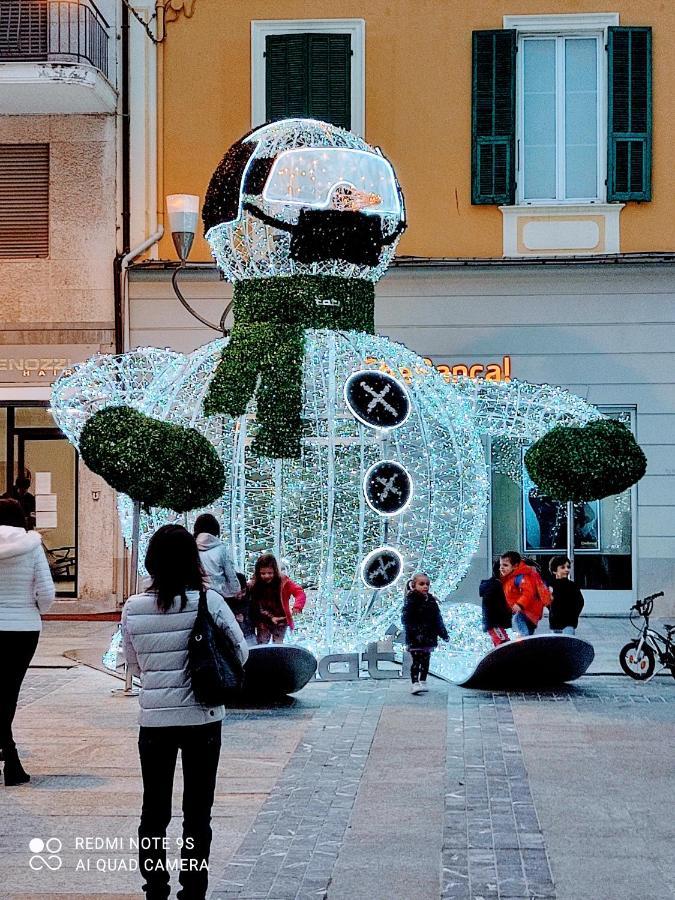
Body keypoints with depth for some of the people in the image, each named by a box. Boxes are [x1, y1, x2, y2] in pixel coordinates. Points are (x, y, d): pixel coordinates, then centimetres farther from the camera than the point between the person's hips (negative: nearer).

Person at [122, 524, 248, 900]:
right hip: (202, 719, -1)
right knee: (198, 813, 10)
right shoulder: (209, 602, -12)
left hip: (154, 720, 1)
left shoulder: (133, 608, -6)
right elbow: (240, 653, -2)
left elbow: (134, 664, 6)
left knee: (154, 812, 13)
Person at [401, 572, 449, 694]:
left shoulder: (431, 601, 11)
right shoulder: (411, 600, -9)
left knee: (425, 660, 12)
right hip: (415, 639, -6)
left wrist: (444, 634, 14)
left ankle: (423, 681, 23)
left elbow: (438, 619, 18)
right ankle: (414, 683, -8)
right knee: (416, 660, -8)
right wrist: (413, 633, -25)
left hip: (429, 637, 6)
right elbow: (406, 619, -16)